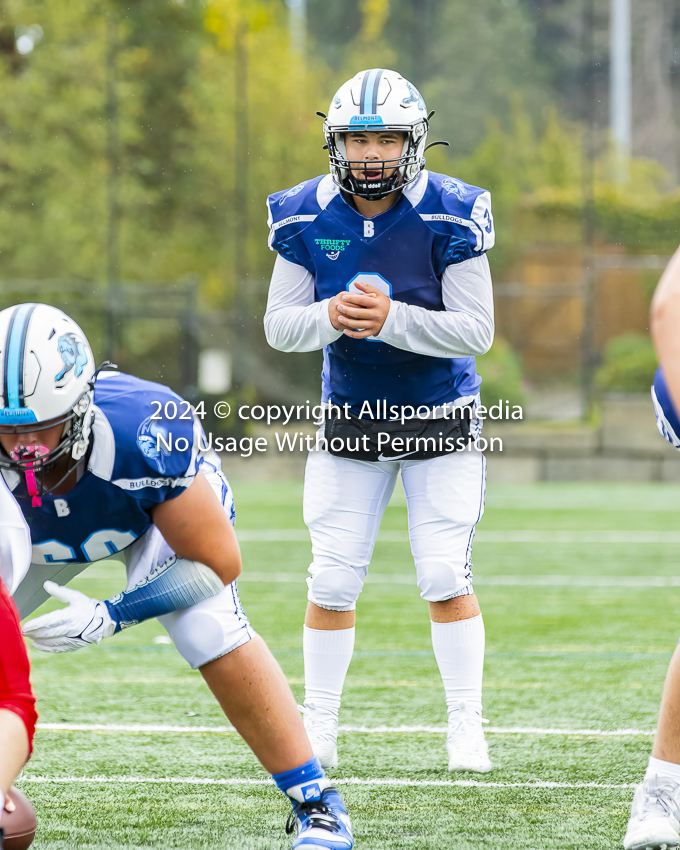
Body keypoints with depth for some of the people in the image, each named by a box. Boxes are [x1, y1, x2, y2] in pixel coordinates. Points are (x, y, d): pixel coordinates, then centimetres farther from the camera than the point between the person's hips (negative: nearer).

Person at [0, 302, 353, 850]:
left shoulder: (143, 433, -44)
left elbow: (217, 563, -30)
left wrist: (111, 617, -38)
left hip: (167, 505, -3)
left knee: (208, 628, -25)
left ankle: (315, 804, -13)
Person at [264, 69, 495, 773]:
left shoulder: (449, 215, -16)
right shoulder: (305, 217, -8)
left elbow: (476, 332, -17)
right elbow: (279, 327, -3)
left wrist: (390, 318, -29)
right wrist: (330, 317, -25)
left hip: (441, 421, -2)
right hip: (350, 421, 2)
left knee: (446, 576, -6)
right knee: (332, 578, 2)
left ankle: (467, 729, 5)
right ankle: (317, 730, 13)